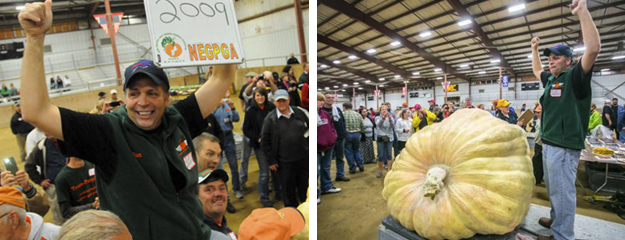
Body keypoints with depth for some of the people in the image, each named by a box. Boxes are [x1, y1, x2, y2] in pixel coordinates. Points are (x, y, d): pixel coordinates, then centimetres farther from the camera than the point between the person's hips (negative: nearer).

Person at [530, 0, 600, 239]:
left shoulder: (574, 77, -10)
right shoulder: (551, 79, 13)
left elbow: (593, 48, -25)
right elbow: (537, 69, 34)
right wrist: (534, 48, 27)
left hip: (564, 146, -9)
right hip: (548, 143, 9)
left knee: (562, 191, -1)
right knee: (553, 189, 20)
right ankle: (556, 219, 36)